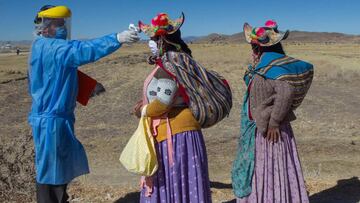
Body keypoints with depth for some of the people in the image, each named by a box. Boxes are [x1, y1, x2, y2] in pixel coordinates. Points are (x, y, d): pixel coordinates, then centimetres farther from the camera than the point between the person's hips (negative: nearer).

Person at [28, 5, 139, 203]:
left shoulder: (44, 48, 14)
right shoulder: (47, 47, -17)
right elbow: (84, 50, -31)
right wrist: (117, 39, -36)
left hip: (58, 117, 10)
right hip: (51, 120, -10)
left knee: (60, 170, 21)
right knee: (50, 173, 1)